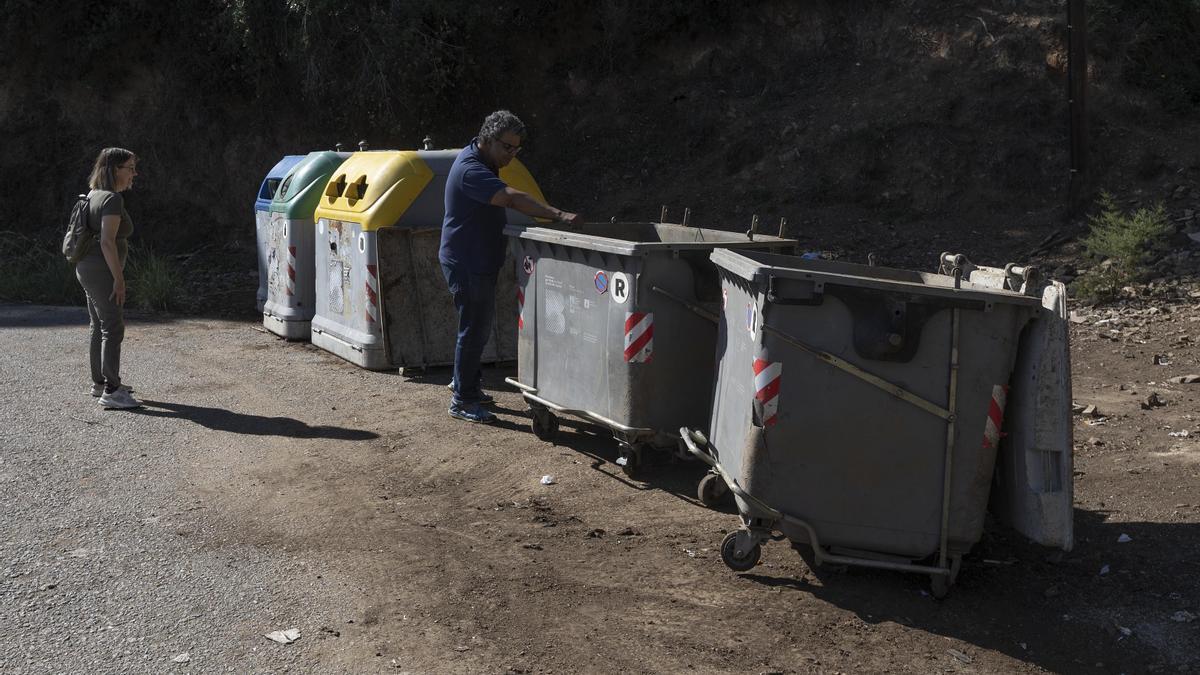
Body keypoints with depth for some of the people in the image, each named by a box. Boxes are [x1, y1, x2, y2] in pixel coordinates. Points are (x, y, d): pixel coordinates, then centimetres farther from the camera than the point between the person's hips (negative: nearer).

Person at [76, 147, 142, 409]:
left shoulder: (94, 195, 14)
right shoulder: (113, 199, -16)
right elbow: (107, 242, -23)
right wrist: (119, 278, -21)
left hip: (87, 267, 10)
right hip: (101, 270, -10)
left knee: (100, 327, 18)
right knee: (113, 329, -8)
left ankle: (99, 382, 28)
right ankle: (110, 392, -9)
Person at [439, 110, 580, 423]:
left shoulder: (482, 160, 9)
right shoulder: (470, 170, -24)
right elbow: (512, 198, -36)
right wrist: (558, 215, -41)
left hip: (479, 260, 10)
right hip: (466, 263, -10)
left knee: (481, 322, 19)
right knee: (474, 328, -4)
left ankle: (465, 382, 34)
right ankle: (462, 400, 5)